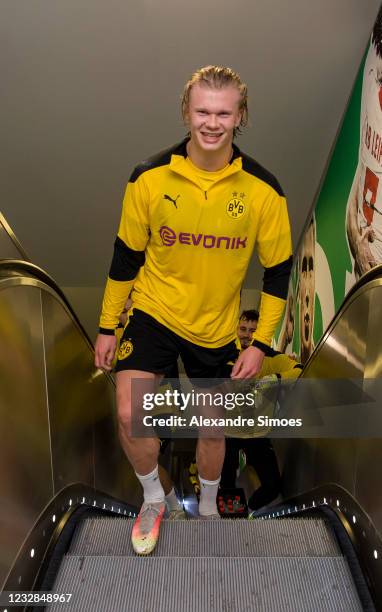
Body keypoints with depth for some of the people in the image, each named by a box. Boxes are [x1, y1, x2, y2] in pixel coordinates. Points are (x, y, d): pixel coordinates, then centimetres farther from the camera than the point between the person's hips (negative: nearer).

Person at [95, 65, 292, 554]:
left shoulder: (263, 189, -12)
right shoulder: (150, 177, -12)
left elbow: (278, 270, -3)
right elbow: (126, 256, -2)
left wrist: (261, 343, -6)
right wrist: (107, 326, 3)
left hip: (217, 328, 1)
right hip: (154, 312, 0)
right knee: (130, 416, -14)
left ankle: (207, 509, 44)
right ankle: (153, 500, 19)